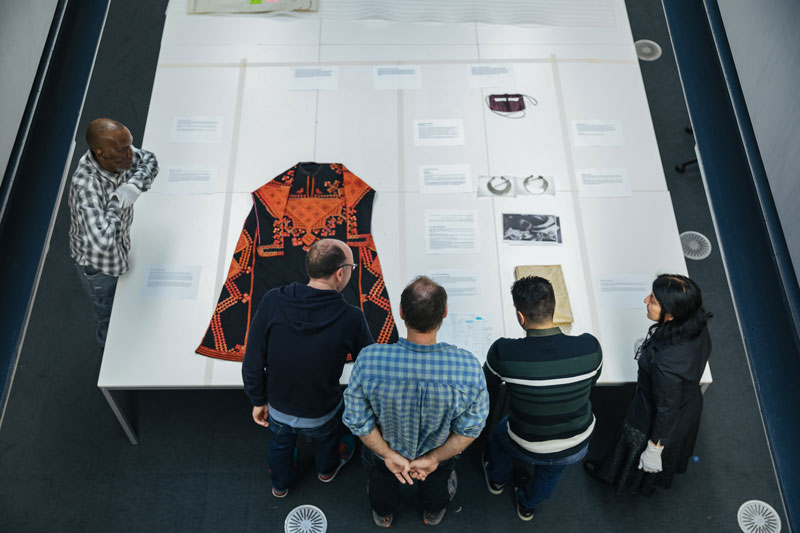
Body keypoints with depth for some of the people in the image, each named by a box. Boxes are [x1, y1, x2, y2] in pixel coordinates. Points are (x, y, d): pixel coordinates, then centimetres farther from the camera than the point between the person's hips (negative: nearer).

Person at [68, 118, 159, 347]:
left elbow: (149, 160, -3)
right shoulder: (85, 187, -44)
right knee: (106, 306, 25)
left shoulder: (117, 154, -24)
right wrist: (117, 203, -41)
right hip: (96, 262, -6)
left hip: (120, 245, 6)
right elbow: (101, 241, -55)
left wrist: (135, 184, -23)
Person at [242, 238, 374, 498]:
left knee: (280, 443, 34)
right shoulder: (351, 318, -30)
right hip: (321, 414, -1)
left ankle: (280, 485, 63)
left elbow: (253, 362, -17)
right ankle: (327, 469, 66)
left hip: (277, 408, 2)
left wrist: (258, 400, 1)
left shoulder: (272, 302, -26)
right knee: (326, 440, 34)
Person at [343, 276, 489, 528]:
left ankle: (383, 515, 68)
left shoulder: (369, 360, -37)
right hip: (439, 452, 1)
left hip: (383, 454, 0)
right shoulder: (469, 367, -36)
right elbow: (470, 429, -23)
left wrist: (389, 455, -11)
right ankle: (433, 514, 69)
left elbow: (358, 420, -24)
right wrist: (433, 458, -11)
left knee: (382, 478, 37)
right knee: (439, 475, 39)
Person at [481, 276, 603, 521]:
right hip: (577, 446, 2)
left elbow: (488, 385, -8)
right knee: (550, 472, 36)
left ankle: (497, 480, 62)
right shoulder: (590, 347, -26)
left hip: (528, 448, -1)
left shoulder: (503, 352, -31)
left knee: (501, 431, 34)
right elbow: (591, 384, -4)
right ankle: (528, 505, 65)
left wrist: (487, 410, 16)